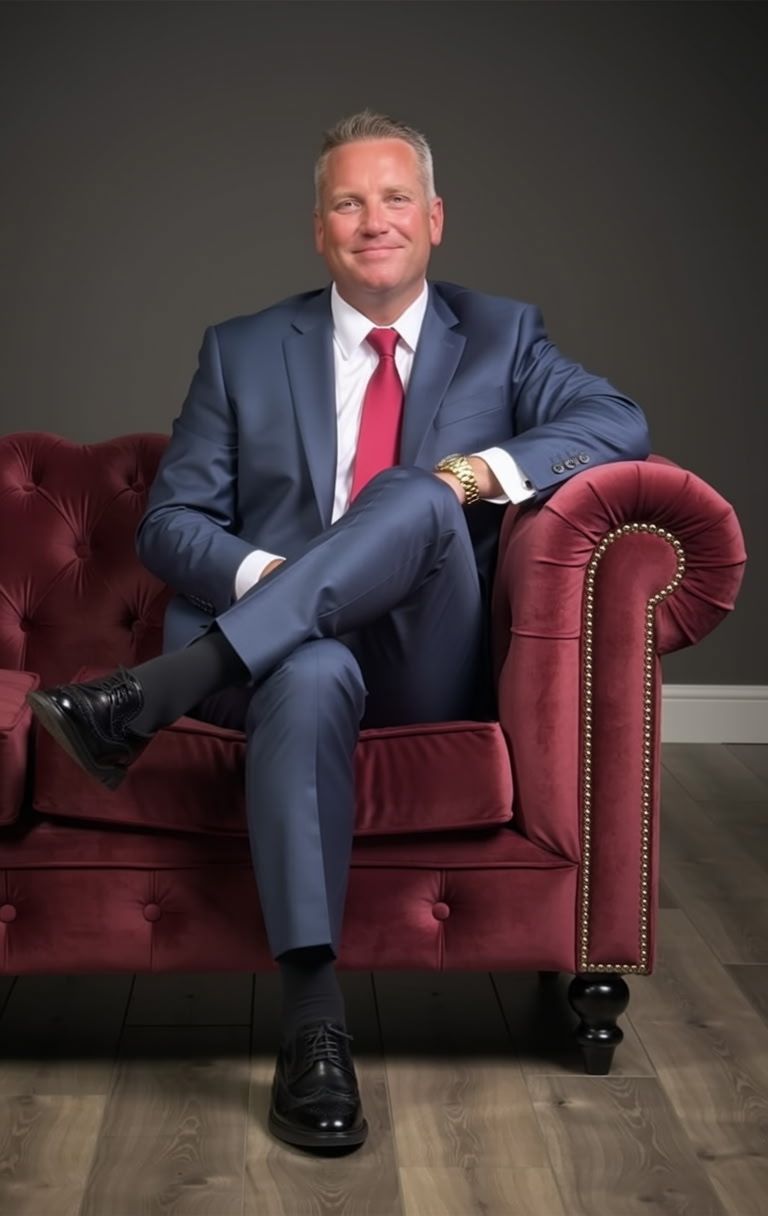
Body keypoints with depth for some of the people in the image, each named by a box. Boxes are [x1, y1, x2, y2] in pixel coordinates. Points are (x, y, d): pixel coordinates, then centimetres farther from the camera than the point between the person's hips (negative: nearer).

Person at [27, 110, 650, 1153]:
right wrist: (263, 575, -13)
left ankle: (157, 692, -35)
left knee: (419, 497, -31)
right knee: (312, 675, -38)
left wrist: (485, 468, -20)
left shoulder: (502, 337, 15)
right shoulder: (243, 352, 16)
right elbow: (169, 522, 9)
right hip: (288, 648, 0)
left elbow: (619, 423, -2)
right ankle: (313, 1018, -39)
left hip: (432, 668, 0)